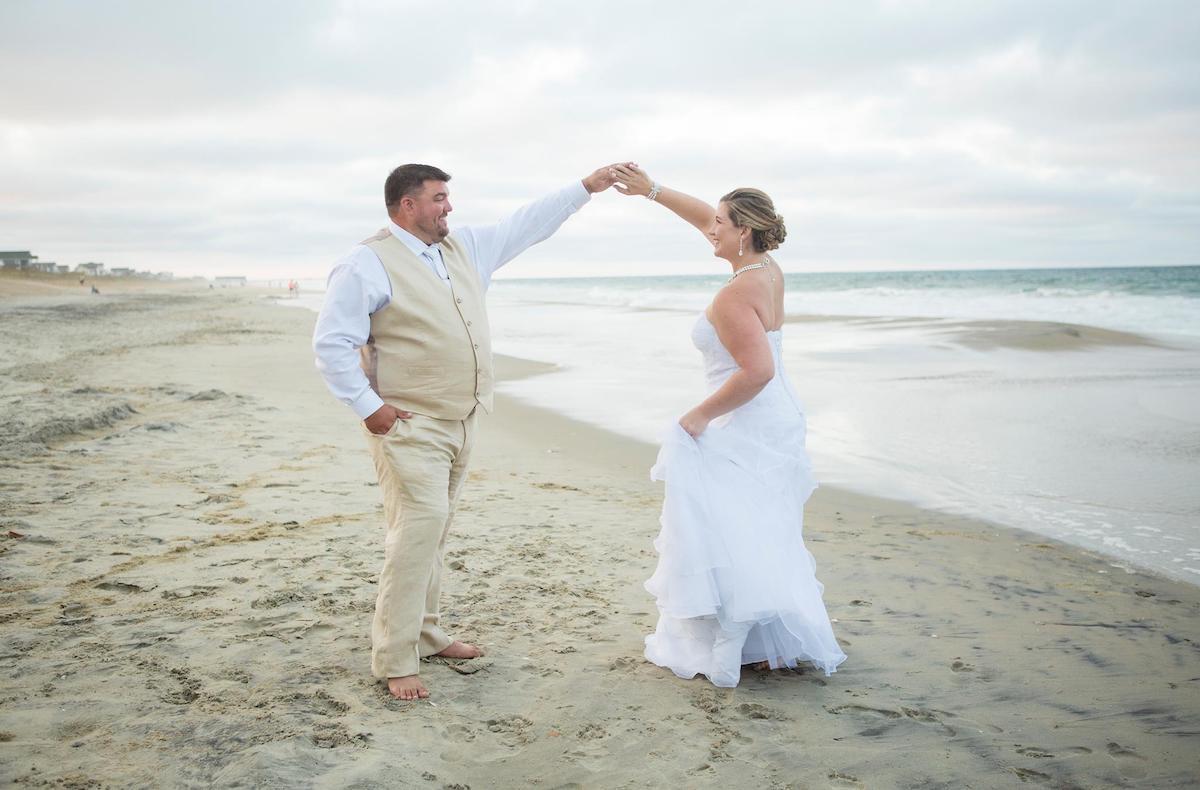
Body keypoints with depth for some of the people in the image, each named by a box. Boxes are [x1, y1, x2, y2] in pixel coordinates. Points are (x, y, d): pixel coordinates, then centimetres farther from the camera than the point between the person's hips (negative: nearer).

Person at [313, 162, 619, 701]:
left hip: (459, 422, 8)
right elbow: (332, 343, -14)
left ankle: (425, 635, 27)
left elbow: (525, 225, 21)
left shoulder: (464, 247, 13)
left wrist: (585, 187, 20)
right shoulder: (369, 263, -11)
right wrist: (368, 408, -16)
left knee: (432, 533, 15)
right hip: (409, 427, -8)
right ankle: (395, 662, -5)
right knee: (418, 530, -14)